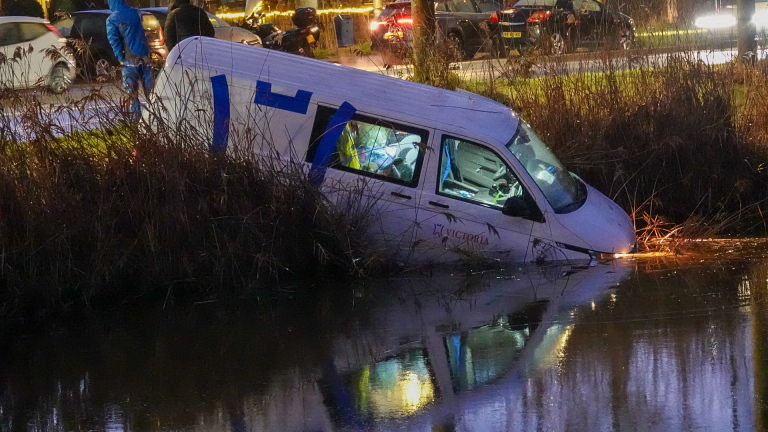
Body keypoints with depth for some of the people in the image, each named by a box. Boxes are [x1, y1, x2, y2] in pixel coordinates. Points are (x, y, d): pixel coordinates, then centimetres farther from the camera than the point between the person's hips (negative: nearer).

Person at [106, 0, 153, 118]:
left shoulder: (112, 20, -5)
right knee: (148, 86, 9)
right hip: (144, 55, 4)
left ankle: (136, 113, -4)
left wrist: (120, 58, -6)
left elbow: (113, 40, -10)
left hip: (130, 58, -4)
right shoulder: (136, 13, 9)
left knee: (131, 88, 1)